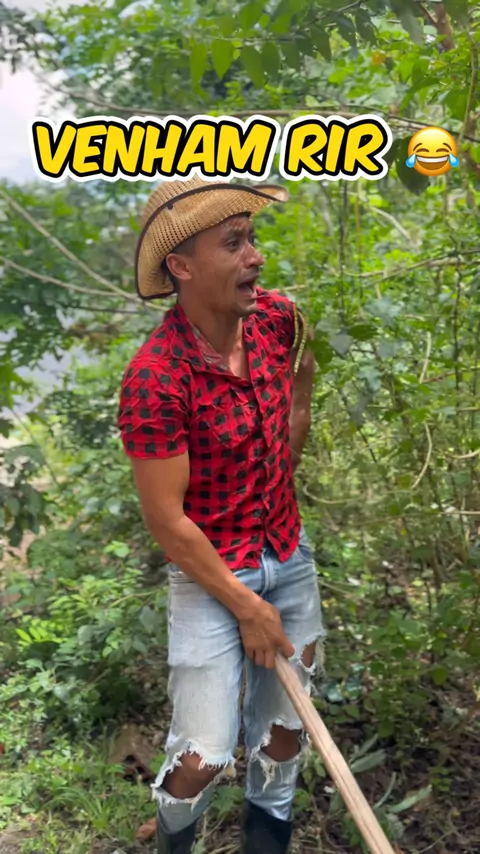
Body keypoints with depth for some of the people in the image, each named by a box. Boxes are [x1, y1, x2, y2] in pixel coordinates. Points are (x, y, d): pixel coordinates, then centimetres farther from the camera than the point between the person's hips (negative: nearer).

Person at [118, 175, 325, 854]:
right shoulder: (155, 378, -26)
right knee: (204, 760, 1)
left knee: (285, 732, 18)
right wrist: (246, 607, -13)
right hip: (210, 575, -5)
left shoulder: (277, 316, -8)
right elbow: (166, 520, -20)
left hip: (292, 559, 6)